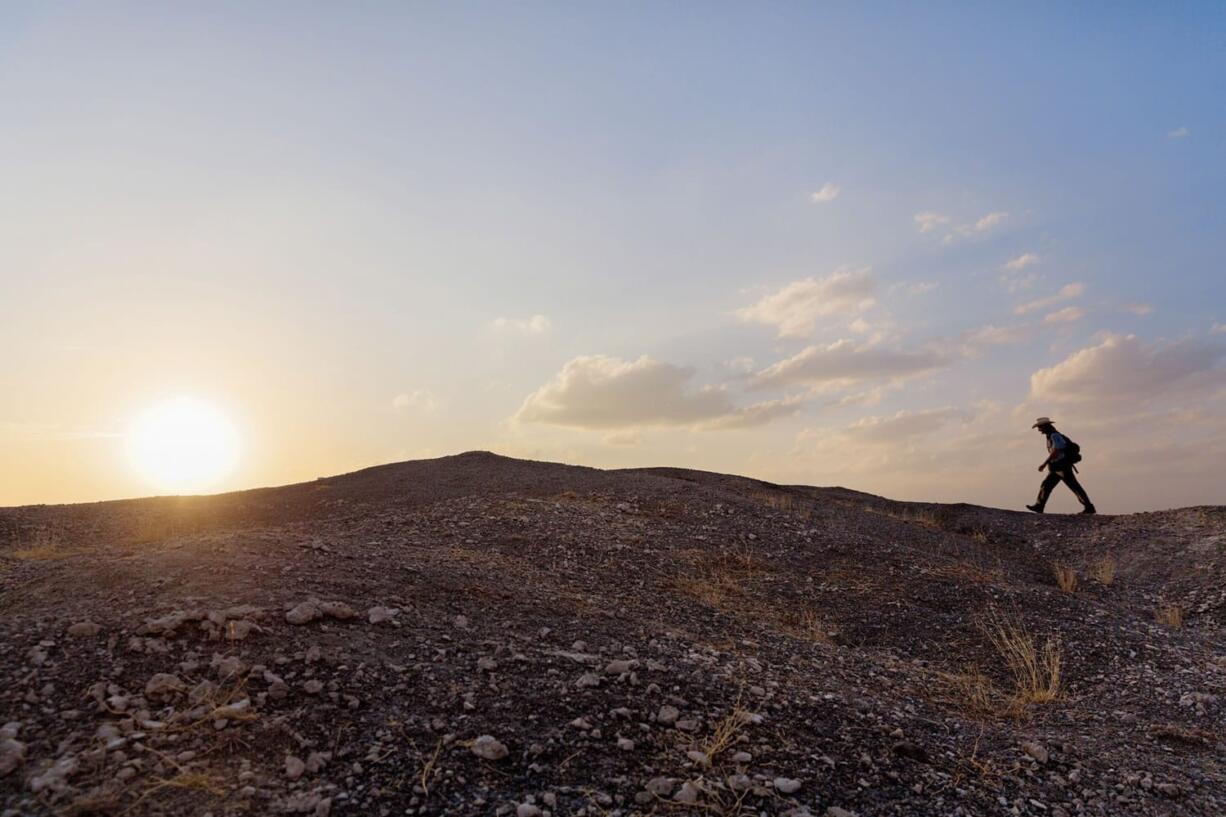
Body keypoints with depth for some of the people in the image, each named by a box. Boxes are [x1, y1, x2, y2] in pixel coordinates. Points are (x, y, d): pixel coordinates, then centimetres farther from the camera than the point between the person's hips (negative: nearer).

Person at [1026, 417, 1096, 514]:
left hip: (1062, 467, -10)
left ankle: (1089, 508, 1)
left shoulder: (1054, 435, -15)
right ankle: (1038, 506, 4)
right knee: (1046, 485, 5)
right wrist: (1071, 465, 27)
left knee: (1075, 487, -5)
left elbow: (1055, 452, -23)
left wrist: (1044, 464, -23)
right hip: (1057, 468, 10)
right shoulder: (1052, 436, 16)